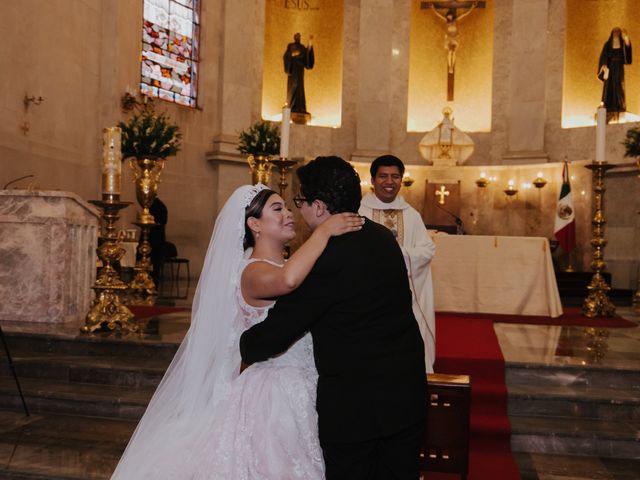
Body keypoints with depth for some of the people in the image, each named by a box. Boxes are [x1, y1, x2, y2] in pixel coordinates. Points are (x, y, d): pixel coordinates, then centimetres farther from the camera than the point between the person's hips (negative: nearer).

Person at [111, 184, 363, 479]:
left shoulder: (288, 264, 10)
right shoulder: (253, 271, -15)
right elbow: (287, 280, -38)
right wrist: (325, 231, -28)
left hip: (302, 394, 8)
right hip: (275, 396, -8)